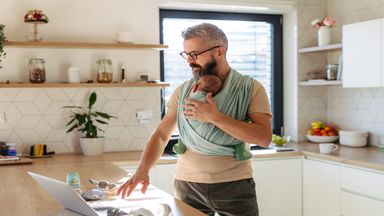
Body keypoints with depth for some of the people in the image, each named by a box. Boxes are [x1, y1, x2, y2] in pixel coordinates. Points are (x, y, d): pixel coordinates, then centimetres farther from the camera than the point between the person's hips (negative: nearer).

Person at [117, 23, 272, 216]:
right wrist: (143, 169, -15)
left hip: (235, 185, -2)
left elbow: (264, 137, -16)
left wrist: (215, 117, -21)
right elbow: (161, 135, 2)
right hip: (187, 184, 2)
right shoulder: (182, 91, 4)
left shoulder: (251, 89, -5)